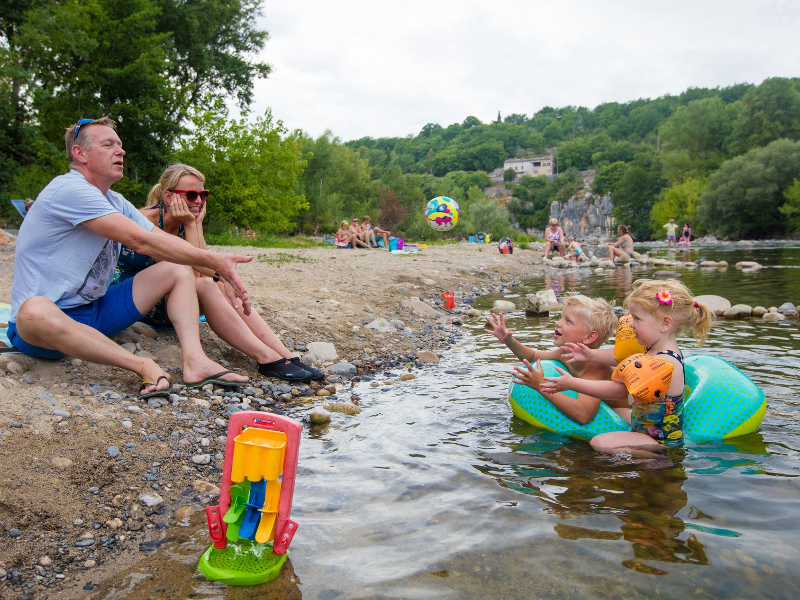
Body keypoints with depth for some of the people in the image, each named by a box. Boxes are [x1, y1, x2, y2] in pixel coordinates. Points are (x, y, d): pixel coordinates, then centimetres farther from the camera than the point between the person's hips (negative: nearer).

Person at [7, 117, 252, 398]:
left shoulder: (115, 202, 11)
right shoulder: (69, 190, -19)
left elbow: (164, 242, 6)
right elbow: (142, 242, -26)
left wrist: (221, 273, -7)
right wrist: (213, 260, -24)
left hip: (96, 312, 9)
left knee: (178, 269, 0)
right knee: (36, 311, -44)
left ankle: (194, 360, -23)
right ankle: (143, 366, -32)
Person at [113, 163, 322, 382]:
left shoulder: (186, 221, 2)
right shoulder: (148, 218, -20)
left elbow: (203, 270, -14)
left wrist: (197, 223, -15)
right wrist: (191, 225, -23)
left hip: (164, 296, 7)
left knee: (220, 286, -18)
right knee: (206, 286, -28)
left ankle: (285, 356, -28)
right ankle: (266, 359, -34)